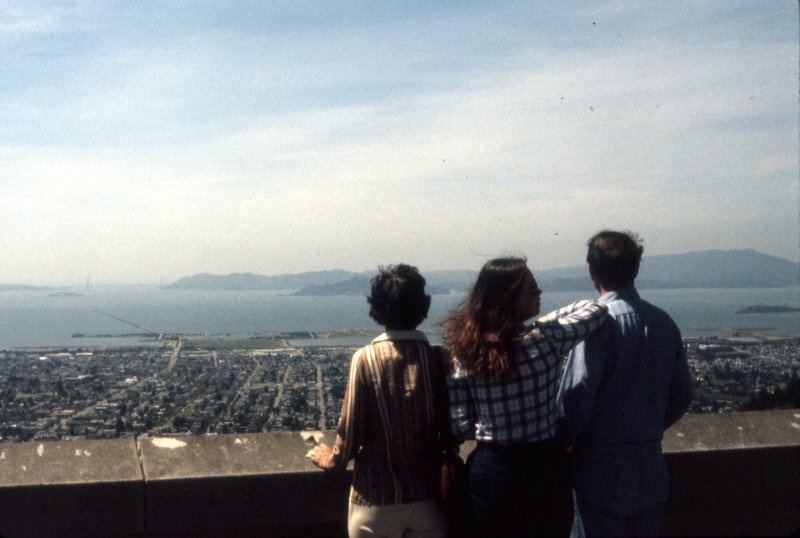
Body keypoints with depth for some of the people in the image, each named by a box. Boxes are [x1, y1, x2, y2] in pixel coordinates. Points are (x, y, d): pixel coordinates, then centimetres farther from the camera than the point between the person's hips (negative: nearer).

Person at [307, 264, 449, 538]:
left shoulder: (366, 358, -13)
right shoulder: (438, 358, -8)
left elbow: (351, 429, -9)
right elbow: (448, 431, -1)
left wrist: (334, 460, 12)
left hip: (378, 497, -1)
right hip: (427, 495, 2)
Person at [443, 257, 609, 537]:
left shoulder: (464, 352, -7)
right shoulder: (545, 339, -15)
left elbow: (461, 429, -5)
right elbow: (596, 309, 2)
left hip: (489, 472, 2)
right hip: (543, 470, -2)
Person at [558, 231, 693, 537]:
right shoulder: (663, 323, 2)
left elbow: (576, 398, -20)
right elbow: (682, 396, 9)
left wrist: (561, 444, -4)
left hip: (604, 465, -6)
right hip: (651, 462, 6)